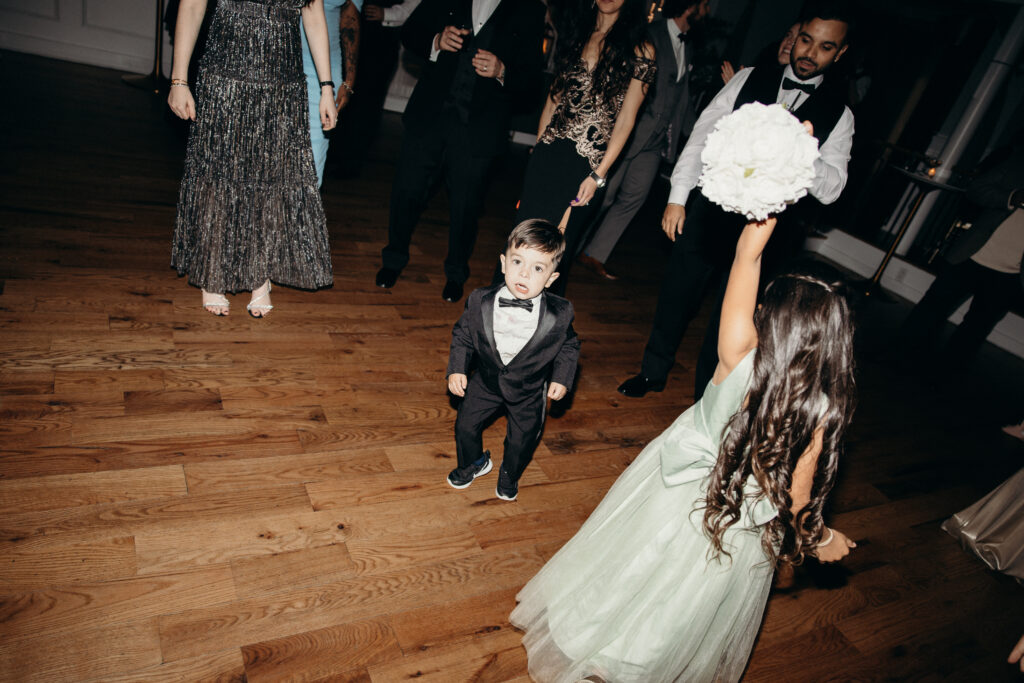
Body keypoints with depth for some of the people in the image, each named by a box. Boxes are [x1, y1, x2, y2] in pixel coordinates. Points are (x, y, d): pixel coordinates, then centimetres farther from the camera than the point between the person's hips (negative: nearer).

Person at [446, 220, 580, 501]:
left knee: (521, 439, 14)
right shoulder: (480, 302, -22)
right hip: (486, 380, 1)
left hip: (529, 390, -1)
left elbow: (570, 345, -6)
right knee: (465, 424, 12)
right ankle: (474, 463, 47)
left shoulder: (559, 314, -25)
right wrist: (457, 369, -12)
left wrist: (562, 377, -13)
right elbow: (462, 334, -6)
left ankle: (509, 475, 49)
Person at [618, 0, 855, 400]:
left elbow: (831, 187, -6)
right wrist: (677, 197, -6)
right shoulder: (750, 79, 3)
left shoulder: (839, 114, 2)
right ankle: (653, 372, 35)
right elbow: (701, 136, 1)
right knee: (676, 296, 12)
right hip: (708, 214, 1)